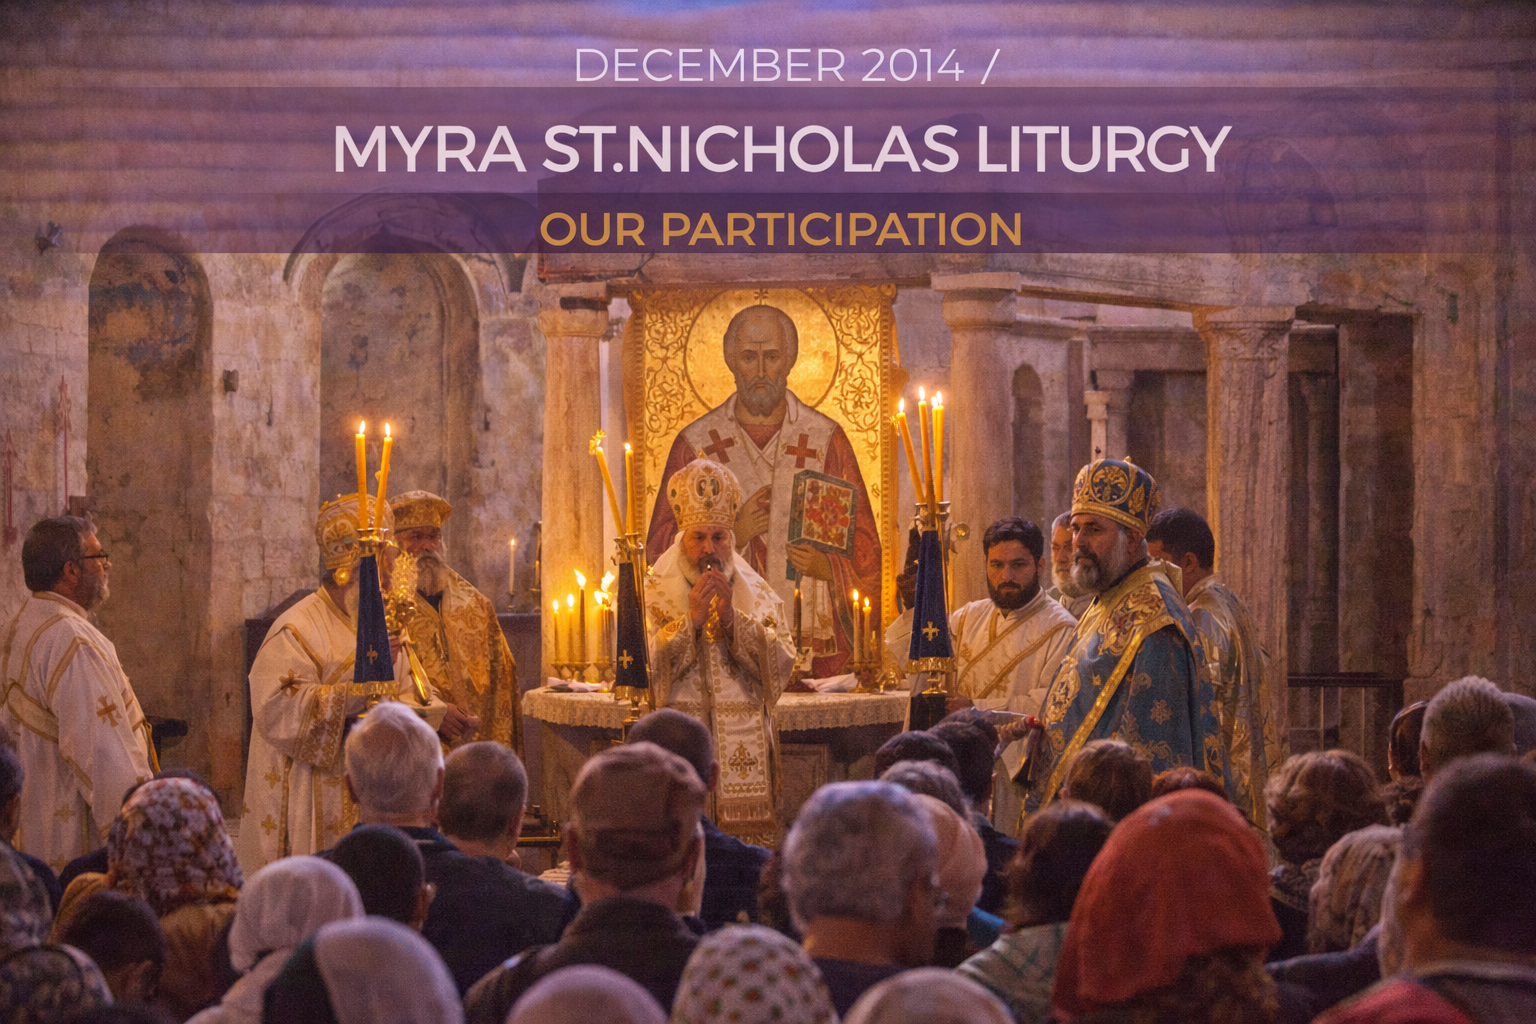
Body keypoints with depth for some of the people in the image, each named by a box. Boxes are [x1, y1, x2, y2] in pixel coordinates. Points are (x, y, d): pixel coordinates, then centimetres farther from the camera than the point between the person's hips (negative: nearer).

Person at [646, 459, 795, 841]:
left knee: (746, 836, -2)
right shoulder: (656, 591, 5)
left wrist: (733, 619, -10)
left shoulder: (755, 592, 12)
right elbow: (645, 665, -8)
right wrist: (691, 619, -13)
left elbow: (781, 662, 0)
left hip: (746, 748, 2)